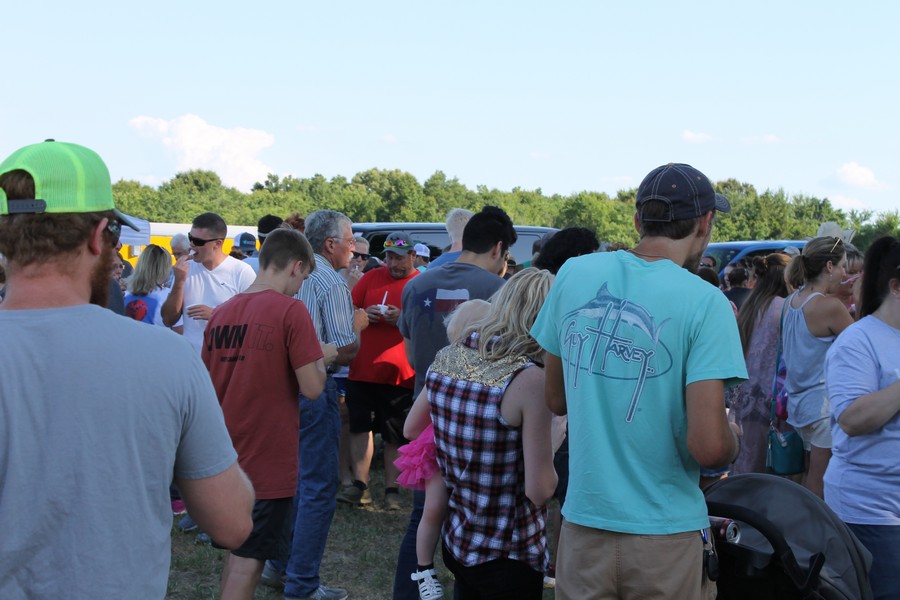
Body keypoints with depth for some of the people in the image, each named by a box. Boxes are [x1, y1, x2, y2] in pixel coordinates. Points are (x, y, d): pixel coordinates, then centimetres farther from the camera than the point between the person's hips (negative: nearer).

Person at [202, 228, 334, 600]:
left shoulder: (221, 313, 5)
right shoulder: (291, 310, -14)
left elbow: (208, 384, 12)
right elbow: (312, 387, -16)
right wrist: (322, 357, 3)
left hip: (228, 456, 6)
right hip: (268, 458, -6)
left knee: (238, 550, 21)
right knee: (249, 559, 3)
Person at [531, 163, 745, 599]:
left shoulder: (573, 274, -1)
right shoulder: (705, 303, -14)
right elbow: (709, 447, -19)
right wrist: (733, 444, 2)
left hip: (583, 528, 3)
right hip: (667, 536, -3)